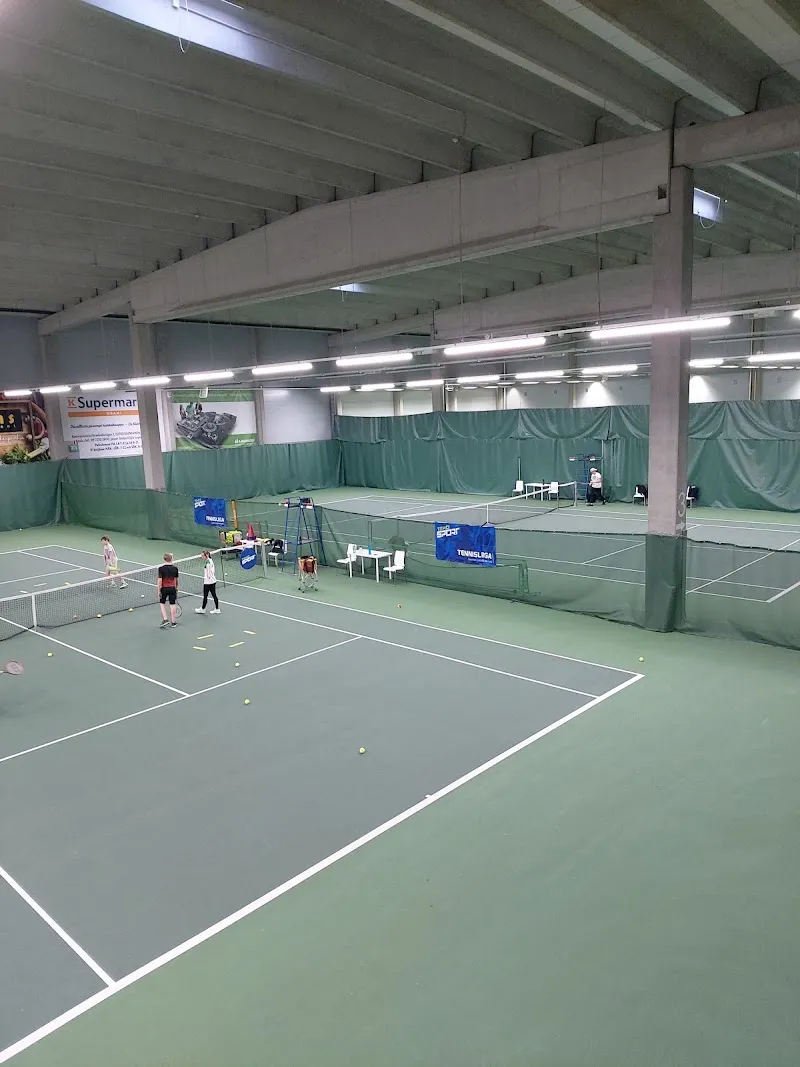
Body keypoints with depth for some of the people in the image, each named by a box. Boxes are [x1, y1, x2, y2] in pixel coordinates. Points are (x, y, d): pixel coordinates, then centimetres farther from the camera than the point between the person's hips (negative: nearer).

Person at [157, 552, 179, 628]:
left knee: (162, 603, 15)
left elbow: (160, 580, -13)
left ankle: (165, 619, 4)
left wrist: (159, 591, -8)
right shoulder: (175, 568, -1)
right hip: (172, 588, 2)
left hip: (164, 588, -2)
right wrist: (176, 588, 25)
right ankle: (173, 622, 13)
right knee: (172, 605, 7)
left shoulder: (161, 568, -10)